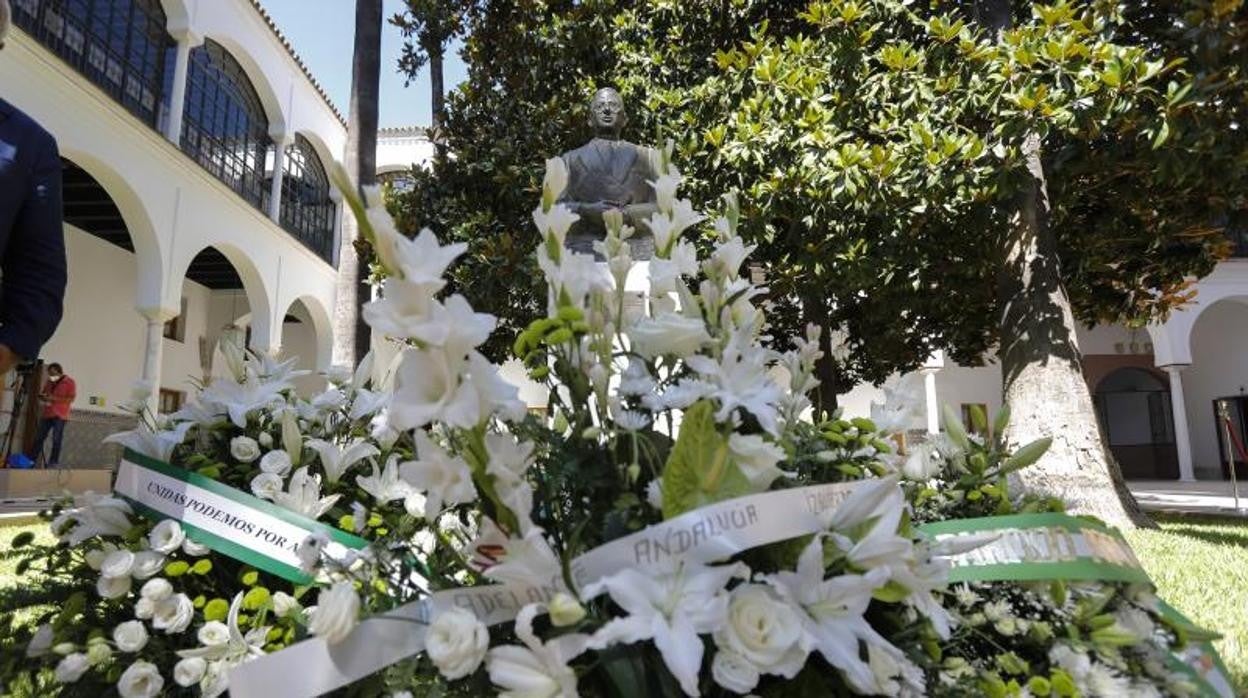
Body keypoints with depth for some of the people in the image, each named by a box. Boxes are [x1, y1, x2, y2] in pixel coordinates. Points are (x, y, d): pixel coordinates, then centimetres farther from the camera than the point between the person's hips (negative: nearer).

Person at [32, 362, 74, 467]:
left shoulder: (69, 382, -4)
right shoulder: (49, 382, 14)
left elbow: (71, 399, -10)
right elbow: (42, 394, 24)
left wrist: (55, 399, -17)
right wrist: (43, 397, 0)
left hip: (60, 416, -6)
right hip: (47, 414, 6)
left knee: (56, 439, -5)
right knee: (39, 437, 6)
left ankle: (54, 461, 0)